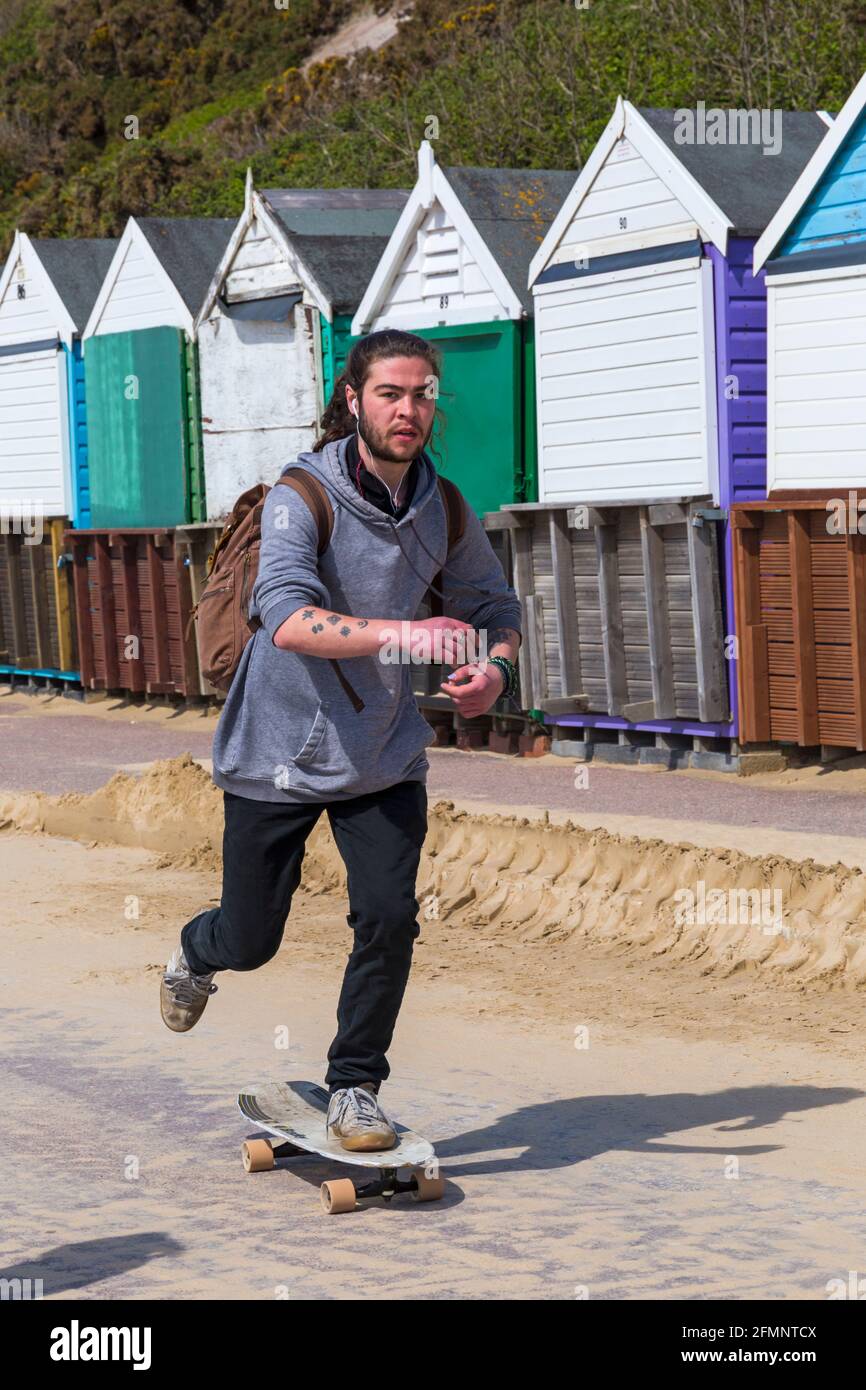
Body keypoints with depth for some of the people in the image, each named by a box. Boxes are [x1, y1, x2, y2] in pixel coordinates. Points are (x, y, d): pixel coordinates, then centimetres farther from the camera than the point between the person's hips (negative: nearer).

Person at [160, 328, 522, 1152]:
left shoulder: (443, 510, -2)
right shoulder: (302, 496, -19)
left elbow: (494, 605, 14)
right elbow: (286, 618, -34)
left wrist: (495, 668, -9)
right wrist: (395, 634, -49)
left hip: (382, 753, 3)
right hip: (277, 750, -3)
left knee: (389, 918, -12)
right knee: (249, 942, 8)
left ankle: (354, 1089, 9)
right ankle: (195, 953, 46)